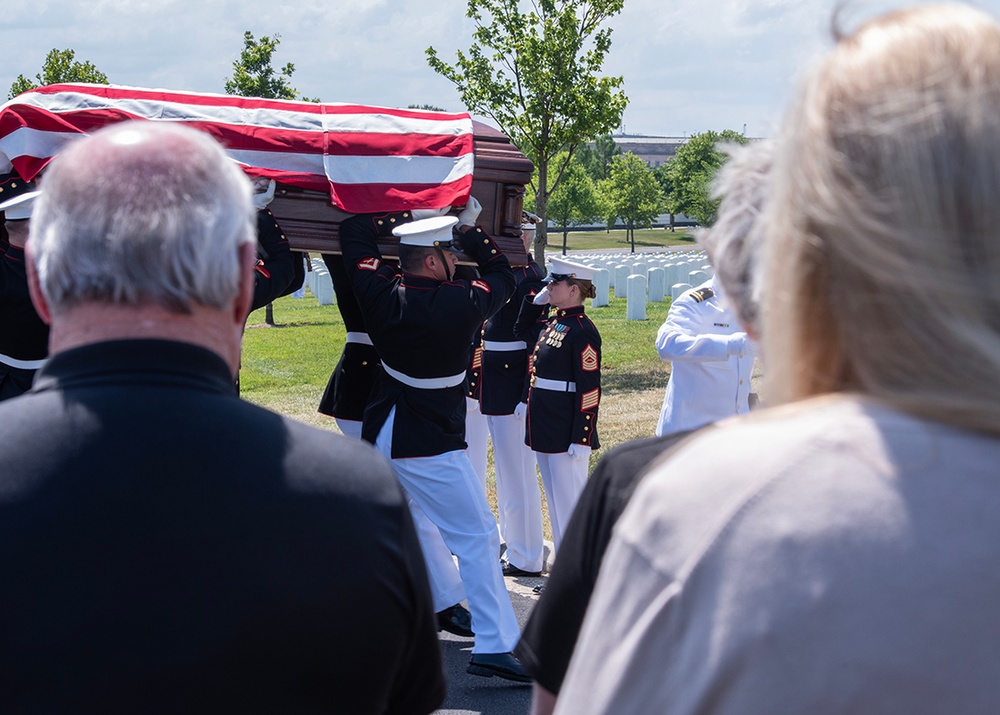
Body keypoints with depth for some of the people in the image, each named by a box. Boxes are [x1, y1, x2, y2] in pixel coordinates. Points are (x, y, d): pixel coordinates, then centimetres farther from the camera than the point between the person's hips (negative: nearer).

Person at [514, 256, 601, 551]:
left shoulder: (582, 331, -17)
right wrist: (535, 301, 13)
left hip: (567, 433, -9)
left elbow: (590, 389, -19)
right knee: (556, 503, 17)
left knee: (570, 502, 0)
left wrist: (582, 439, -20)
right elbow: (522, 333, 30)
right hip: (545, 429, 9)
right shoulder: (553, 322, 9)